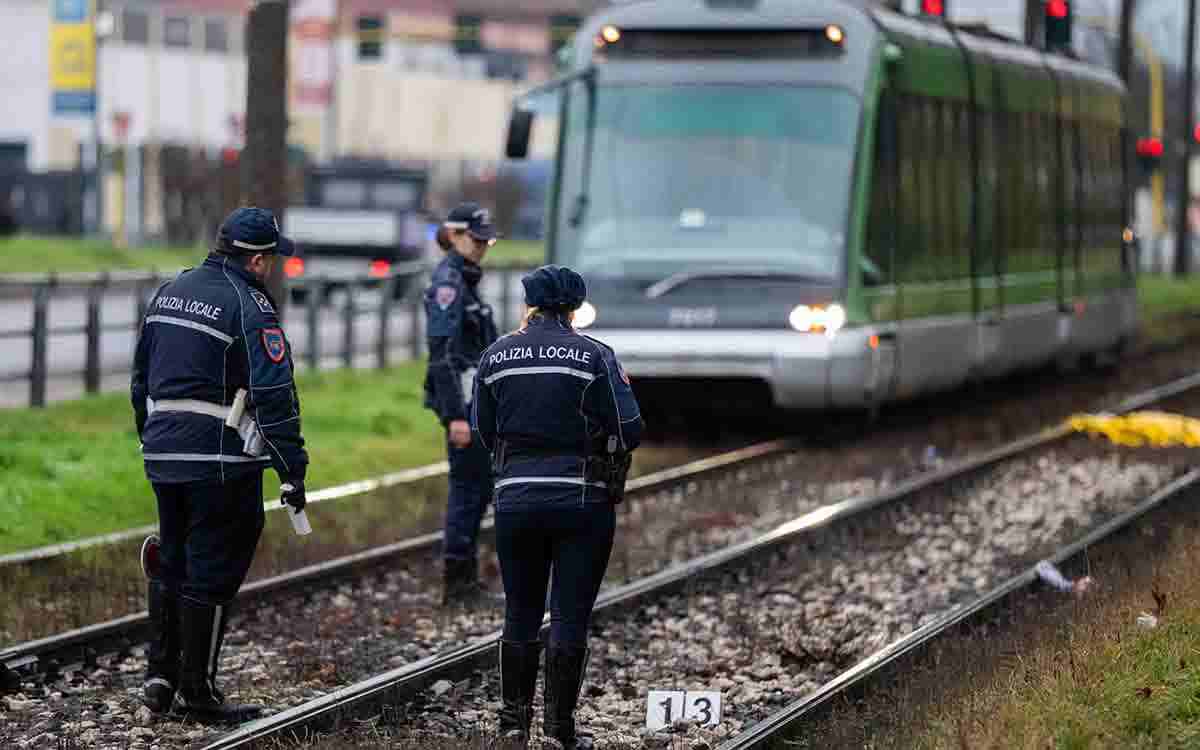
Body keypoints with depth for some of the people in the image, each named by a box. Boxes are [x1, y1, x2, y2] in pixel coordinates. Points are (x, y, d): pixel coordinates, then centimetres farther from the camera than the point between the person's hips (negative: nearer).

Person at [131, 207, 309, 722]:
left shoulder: (169, 293, 11)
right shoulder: (250, 307, -13)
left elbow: (141, 377, 19)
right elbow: (273, 395, -18)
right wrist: (293, 469, -15)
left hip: (163, 454, 7)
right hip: (220, 460, -7)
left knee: (171, 563, 19)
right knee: (211, 573, 1)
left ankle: (160, 675, 17)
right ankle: (197, 690, 5)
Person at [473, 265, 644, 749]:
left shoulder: (496, 357, 2)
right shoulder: (594, 356, -8)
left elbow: (484, 432, 9)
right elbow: (629, 432, -8)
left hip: (516, 499, 3)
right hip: (582, 500, -3)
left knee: (520, 613, 15)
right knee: (570, 616, 4)